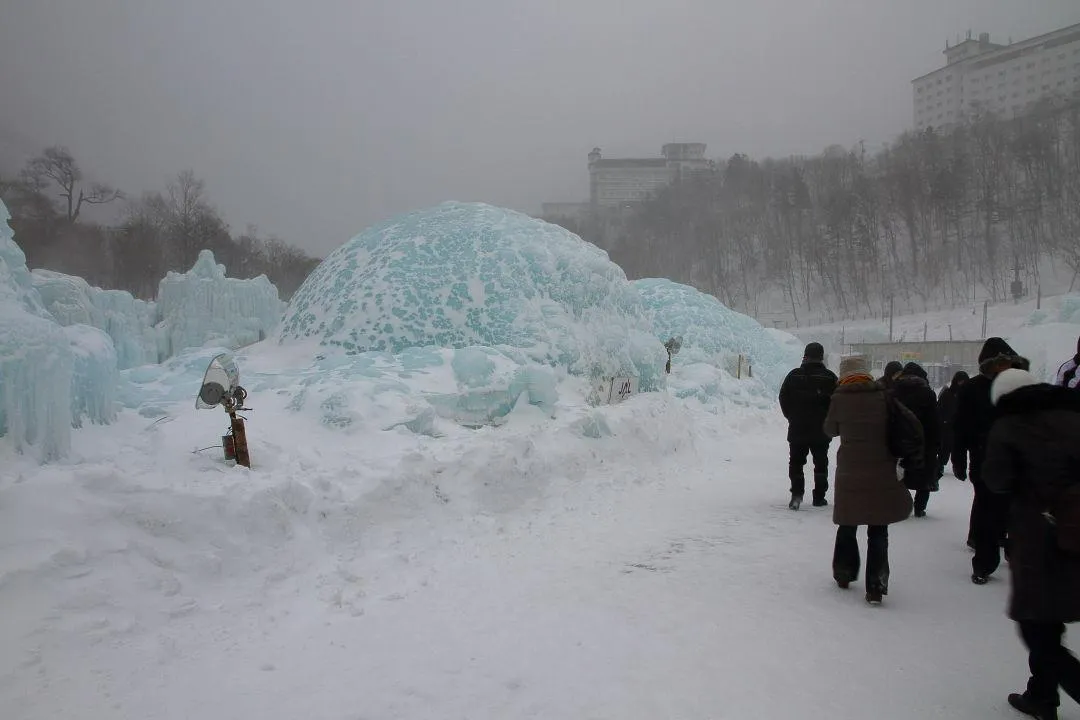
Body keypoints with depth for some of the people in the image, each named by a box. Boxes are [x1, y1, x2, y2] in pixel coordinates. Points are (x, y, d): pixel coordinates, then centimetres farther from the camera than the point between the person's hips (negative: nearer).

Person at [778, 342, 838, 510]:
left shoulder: (794, 375, -3)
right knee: (820, 463, 12)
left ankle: (797, 493, -7)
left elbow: (783, 399, 1)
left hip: (797, 428, 0)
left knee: (796, 462, 8)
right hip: (821, 430, 0)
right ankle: (819, 497, 14)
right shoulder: (829, 377, -6)